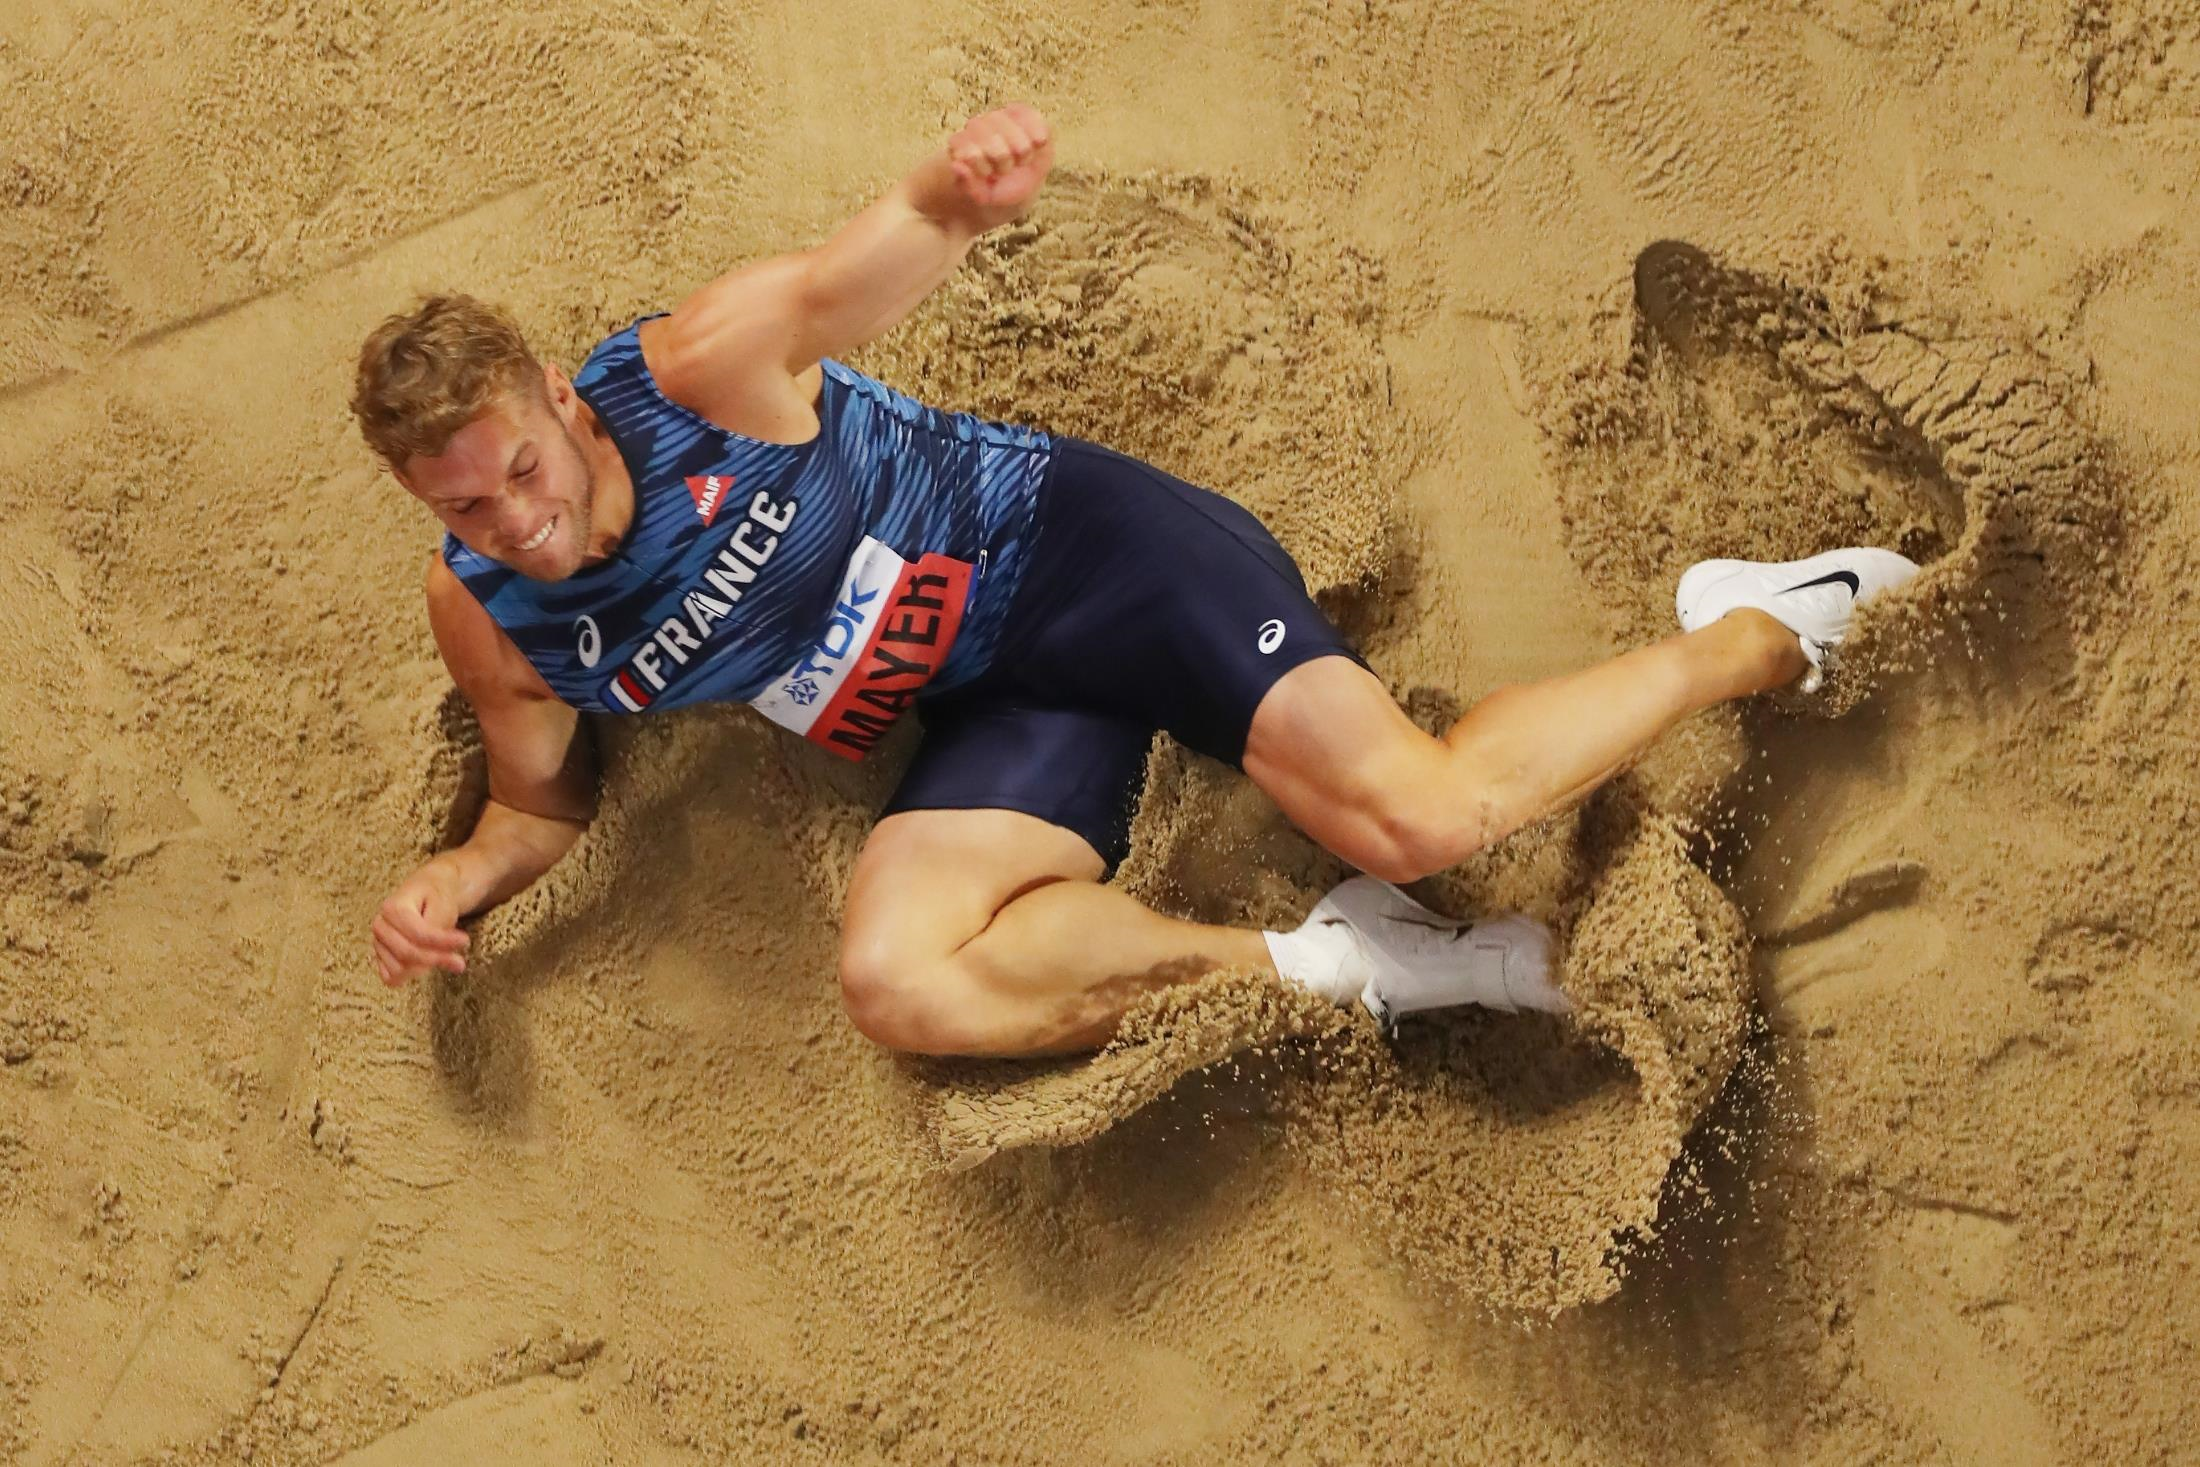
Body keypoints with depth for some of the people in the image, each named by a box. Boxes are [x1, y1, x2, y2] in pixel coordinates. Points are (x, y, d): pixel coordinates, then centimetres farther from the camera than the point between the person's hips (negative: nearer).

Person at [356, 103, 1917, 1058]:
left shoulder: (697, 371, -19)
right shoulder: (488, 615, -4)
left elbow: (837, 283, -36)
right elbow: (547, 798, 14)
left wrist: (949, 196, -61)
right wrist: (458, 874, -9)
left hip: (1070, 541, -5)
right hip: (991, 713, 5)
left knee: (1420, 813, -24)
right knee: (898, 983, -26)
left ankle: (1755, 636, 3)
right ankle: (1344, 966, -15)